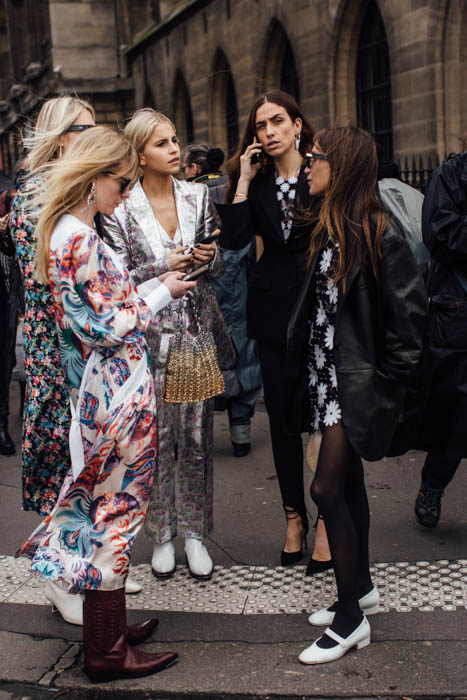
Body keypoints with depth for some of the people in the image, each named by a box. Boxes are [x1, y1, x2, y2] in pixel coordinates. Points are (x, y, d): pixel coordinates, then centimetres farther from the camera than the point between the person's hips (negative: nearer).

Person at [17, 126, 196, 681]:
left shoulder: (68, 232, 11)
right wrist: (161, 294, -9)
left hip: (101, 392, 10)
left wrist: (155, 282, 11)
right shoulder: (80, 240, -20)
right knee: (116, 511, 1)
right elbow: (108, 328, -21)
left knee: (105, 510, 16)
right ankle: (107, 652, 14)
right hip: (119, 393, -10)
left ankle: (106, 630, 30)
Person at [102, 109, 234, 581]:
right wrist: (165, 267, -17)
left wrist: (209, 257, -10)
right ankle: (161, 534, 21)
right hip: (149, 336, -3)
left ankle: (194, 532, 21)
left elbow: (218, 266, 12)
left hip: (197, 332, 3)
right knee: (157, 436, 3)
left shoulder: (198, 197, 6)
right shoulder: (121, 209, -4)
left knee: (196, 434, 6)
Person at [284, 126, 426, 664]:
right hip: (327, 377, 8)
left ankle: (351, 620, 5)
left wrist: (386, 382, -14)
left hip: (358, 384, -8)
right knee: (348, 484, 16)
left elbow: (408, 312, -16)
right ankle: (361, 590, 32)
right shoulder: (328, 229, 9)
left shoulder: (379, 233, -16)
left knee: (328, 488, -8)